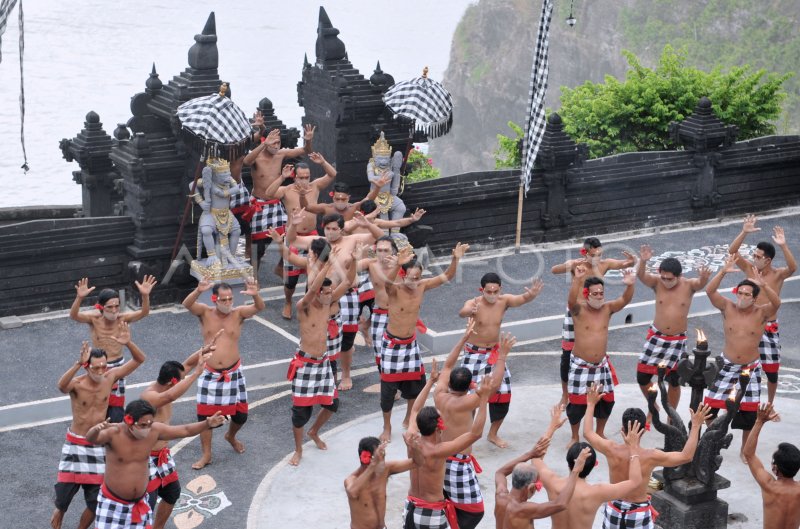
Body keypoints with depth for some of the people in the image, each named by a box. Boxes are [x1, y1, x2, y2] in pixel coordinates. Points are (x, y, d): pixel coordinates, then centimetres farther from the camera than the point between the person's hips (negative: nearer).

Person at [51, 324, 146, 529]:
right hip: (76, 445, -3)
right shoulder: (76, 384, -18)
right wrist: (78, 363, -59)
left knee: (96, 502, 7)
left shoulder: (110, 377, -6)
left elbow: (139, 360, -8)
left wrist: (128, 343, -29)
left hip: (99, 446, 3)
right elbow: (61, 385, -43)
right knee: (64, 495, -1)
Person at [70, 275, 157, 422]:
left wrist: (145, 296, -46)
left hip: (117, 368, 2)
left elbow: (143, 312, -26)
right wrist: (79, 298, -53)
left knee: (116, 407, 8)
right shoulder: (94, 319, -16)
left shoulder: (122, 319, -12)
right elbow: (74, 315, -34)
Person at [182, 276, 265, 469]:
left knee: (241, 414, 8)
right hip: (210, 374, -1)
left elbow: (259, 308, -22)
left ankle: (231, 436, 41)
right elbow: (186, 304, -25)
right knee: (204, 414, 3)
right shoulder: (205, 313, -7)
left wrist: (255, 295, -45)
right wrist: (198, 291, -46)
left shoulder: (238, 313, -7)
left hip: (233, 373, 1)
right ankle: (206, 454, 19)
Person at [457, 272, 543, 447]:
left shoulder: (504, 301, -10)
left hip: (495, 353, 4)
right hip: (474, 354, -4)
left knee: (503, 394, 8)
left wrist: (532, 294, -53)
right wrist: (469, 311, -69)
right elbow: (462, 312, -43)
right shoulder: (474, 303, -20)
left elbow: (523, 298, -28)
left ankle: (493, 434, 27)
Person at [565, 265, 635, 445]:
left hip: (601, 365, 4)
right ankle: (575, 437, 22)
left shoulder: (607, 308, -1)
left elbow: (624, 300, -14)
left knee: (606, 400, 11)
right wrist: (577, 280, -51)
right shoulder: (579, 309, -12)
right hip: (580, 365, -4)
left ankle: (599, 434, 33)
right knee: (577, 403, 2)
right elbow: (571, 300, -34)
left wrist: (629, 286, -36)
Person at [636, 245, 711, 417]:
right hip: (656, 337, 1)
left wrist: (703, 278, -54)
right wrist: (643, 261, -48)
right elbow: (641, 275, -26)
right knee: (642, 377, 3)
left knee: (674, 381, 8)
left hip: (678, 340, -1)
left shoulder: (689, 285, -10)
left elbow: (701, 284, -30)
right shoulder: (657, 283, -9)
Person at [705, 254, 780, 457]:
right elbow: (709, 291, -20)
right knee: (711, 404, 2)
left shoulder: (761, 313, -11)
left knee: (749, 411, 6)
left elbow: (776, 303, -31)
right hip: (727, 364, 1)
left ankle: (745, 449, 24)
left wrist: (762, 284, -44)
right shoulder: (728, 308, -7)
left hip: (750, 368, -1)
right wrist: (723, 271, -32)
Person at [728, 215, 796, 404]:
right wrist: (744, 233, -26)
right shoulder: (749, 268, -2)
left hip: (769, 328, -2)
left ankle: (769, 405, 26)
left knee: (772, 372, 5)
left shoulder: (778, 274, -9)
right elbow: (732, 252, -13)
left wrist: (783, 246, -44)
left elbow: (793, 268, -30)